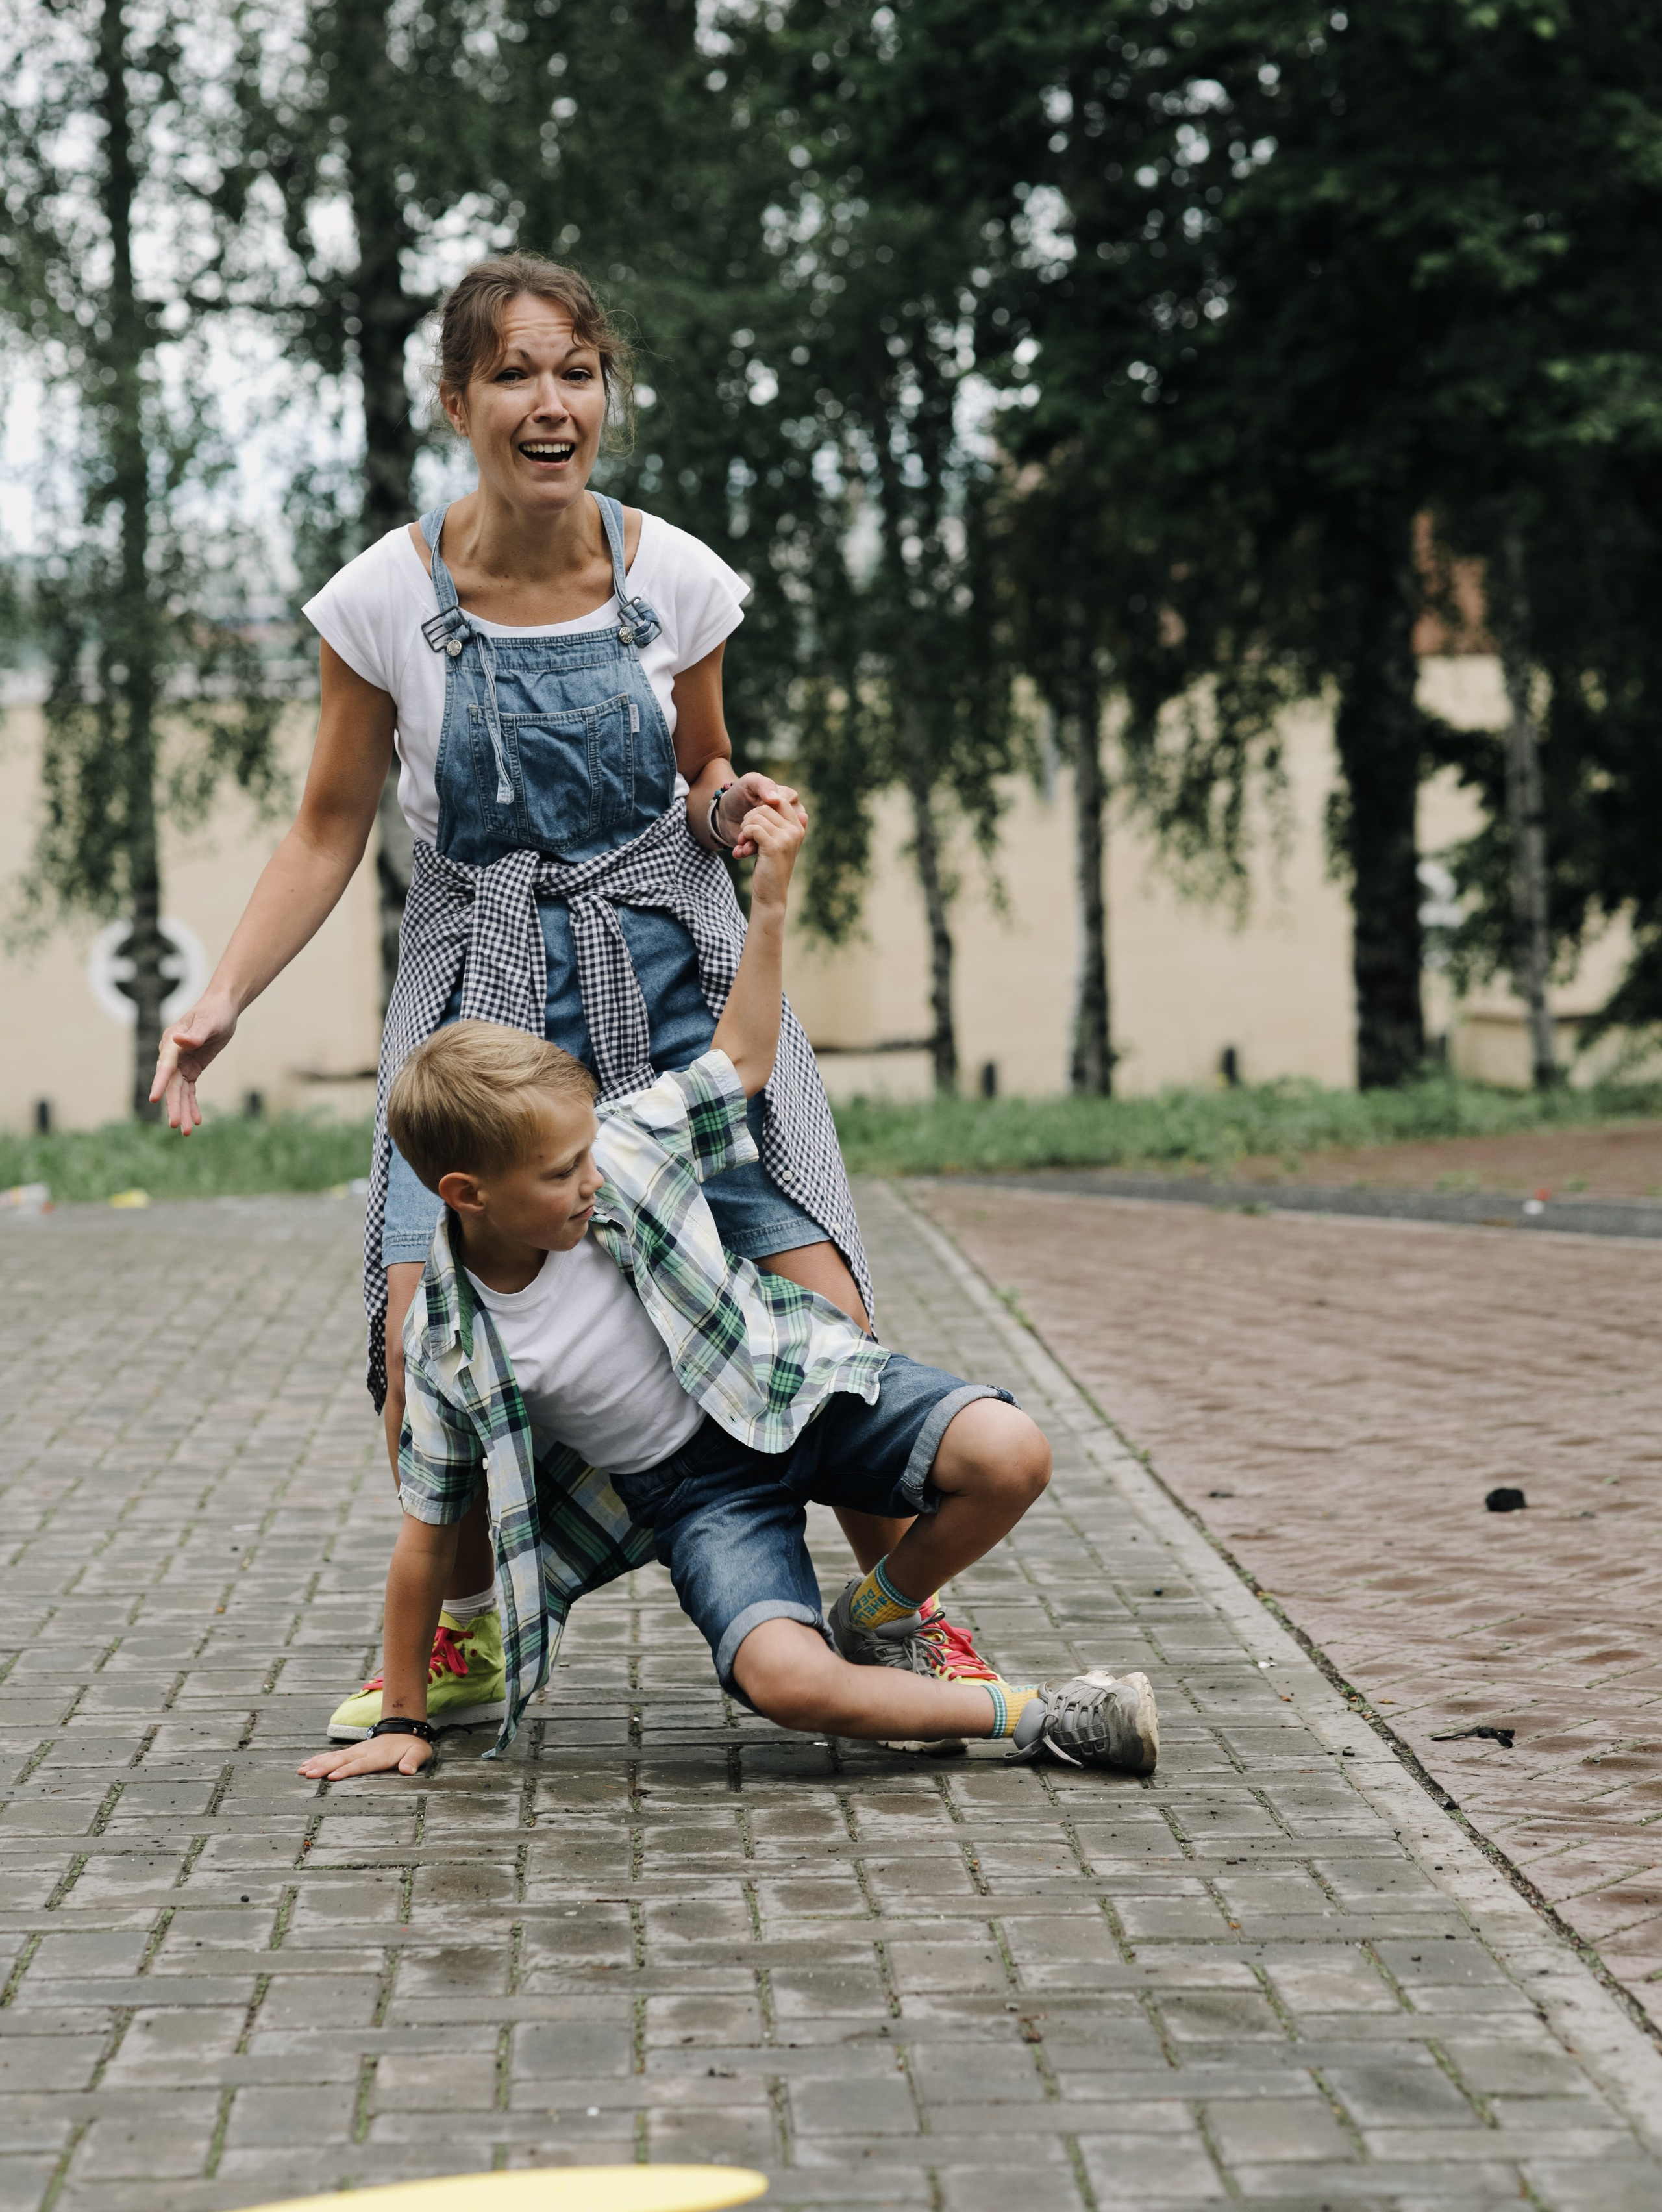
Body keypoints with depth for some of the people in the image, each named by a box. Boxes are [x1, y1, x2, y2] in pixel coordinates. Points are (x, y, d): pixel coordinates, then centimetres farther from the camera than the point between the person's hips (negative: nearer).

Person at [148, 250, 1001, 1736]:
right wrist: (222, 1002, -7)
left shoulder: (676, 580, -3)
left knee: (815, 1301, -12)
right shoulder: (389, 599, -6)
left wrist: (733, 807, -11)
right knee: (425, 1320, -19)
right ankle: (466, 1637, 5)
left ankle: (906, 1611, 10)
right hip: (478, 987, 0)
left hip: (670, 972, 1)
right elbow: (331, 831, 3)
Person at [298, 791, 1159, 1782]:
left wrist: (771, 897, -1)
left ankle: (872, 1617, 6)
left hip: (791, 1378, 2)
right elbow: (429, 1533, -5)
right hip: (690, 1485, -2)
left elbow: (741, 1062, 7)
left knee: (1010, 1454, -24)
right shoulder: (449, 1345, -16)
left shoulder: (628, 1146, -12)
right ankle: (1036, 1716, -11)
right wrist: (403, 1722, 0)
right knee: (785, 1680, -31)